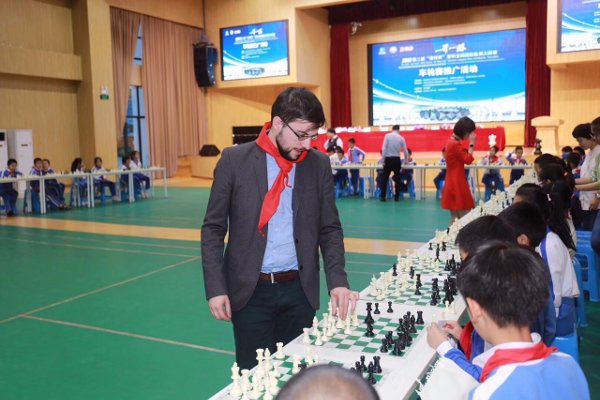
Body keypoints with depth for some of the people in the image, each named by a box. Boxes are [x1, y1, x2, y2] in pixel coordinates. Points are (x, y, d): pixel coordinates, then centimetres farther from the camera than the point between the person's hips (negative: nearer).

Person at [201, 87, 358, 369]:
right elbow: (213, 228, -2)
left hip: (299, 288, 2)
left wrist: (337, 281, -8)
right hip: (250, 290, -2)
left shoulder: (319, 164, 0)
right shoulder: (234, 160, -6)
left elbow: (330, 228, 5)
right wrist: (215, 288, -8)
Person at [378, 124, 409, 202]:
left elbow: (384, 149, -9)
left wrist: (383, 160, -3)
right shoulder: (401, 138, 5)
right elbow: (405, 151, 11)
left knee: (385, 178, 4)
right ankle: (396, 197, 11)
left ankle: (383, 196, 1)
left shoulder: (387, 136, -3)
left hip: (388, 159, -2)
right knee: (397, 178, 11)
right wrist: (406, 160, 26)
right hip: (397, 160, 2)